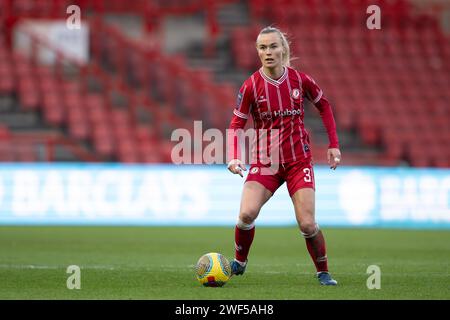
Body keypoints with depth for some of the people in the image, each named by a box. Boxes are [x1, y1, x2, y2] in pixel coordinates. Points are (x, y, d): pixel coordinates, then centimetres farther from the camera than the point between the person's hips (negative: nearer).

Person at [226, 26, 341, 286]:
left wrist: (334, 144, 9)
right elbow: (237, 124, 0)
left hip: (299, 161, 0)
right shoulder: (251, 86, -7)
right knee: (247, 214, -20)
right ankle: (240, 262, 6)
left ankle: (323, 272, 13)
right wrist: (234, 158, -16)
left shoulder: (300, 80, -4)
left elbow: (324, 106, 13)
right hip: (265, 161, 0)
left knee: (307, 224, -10)